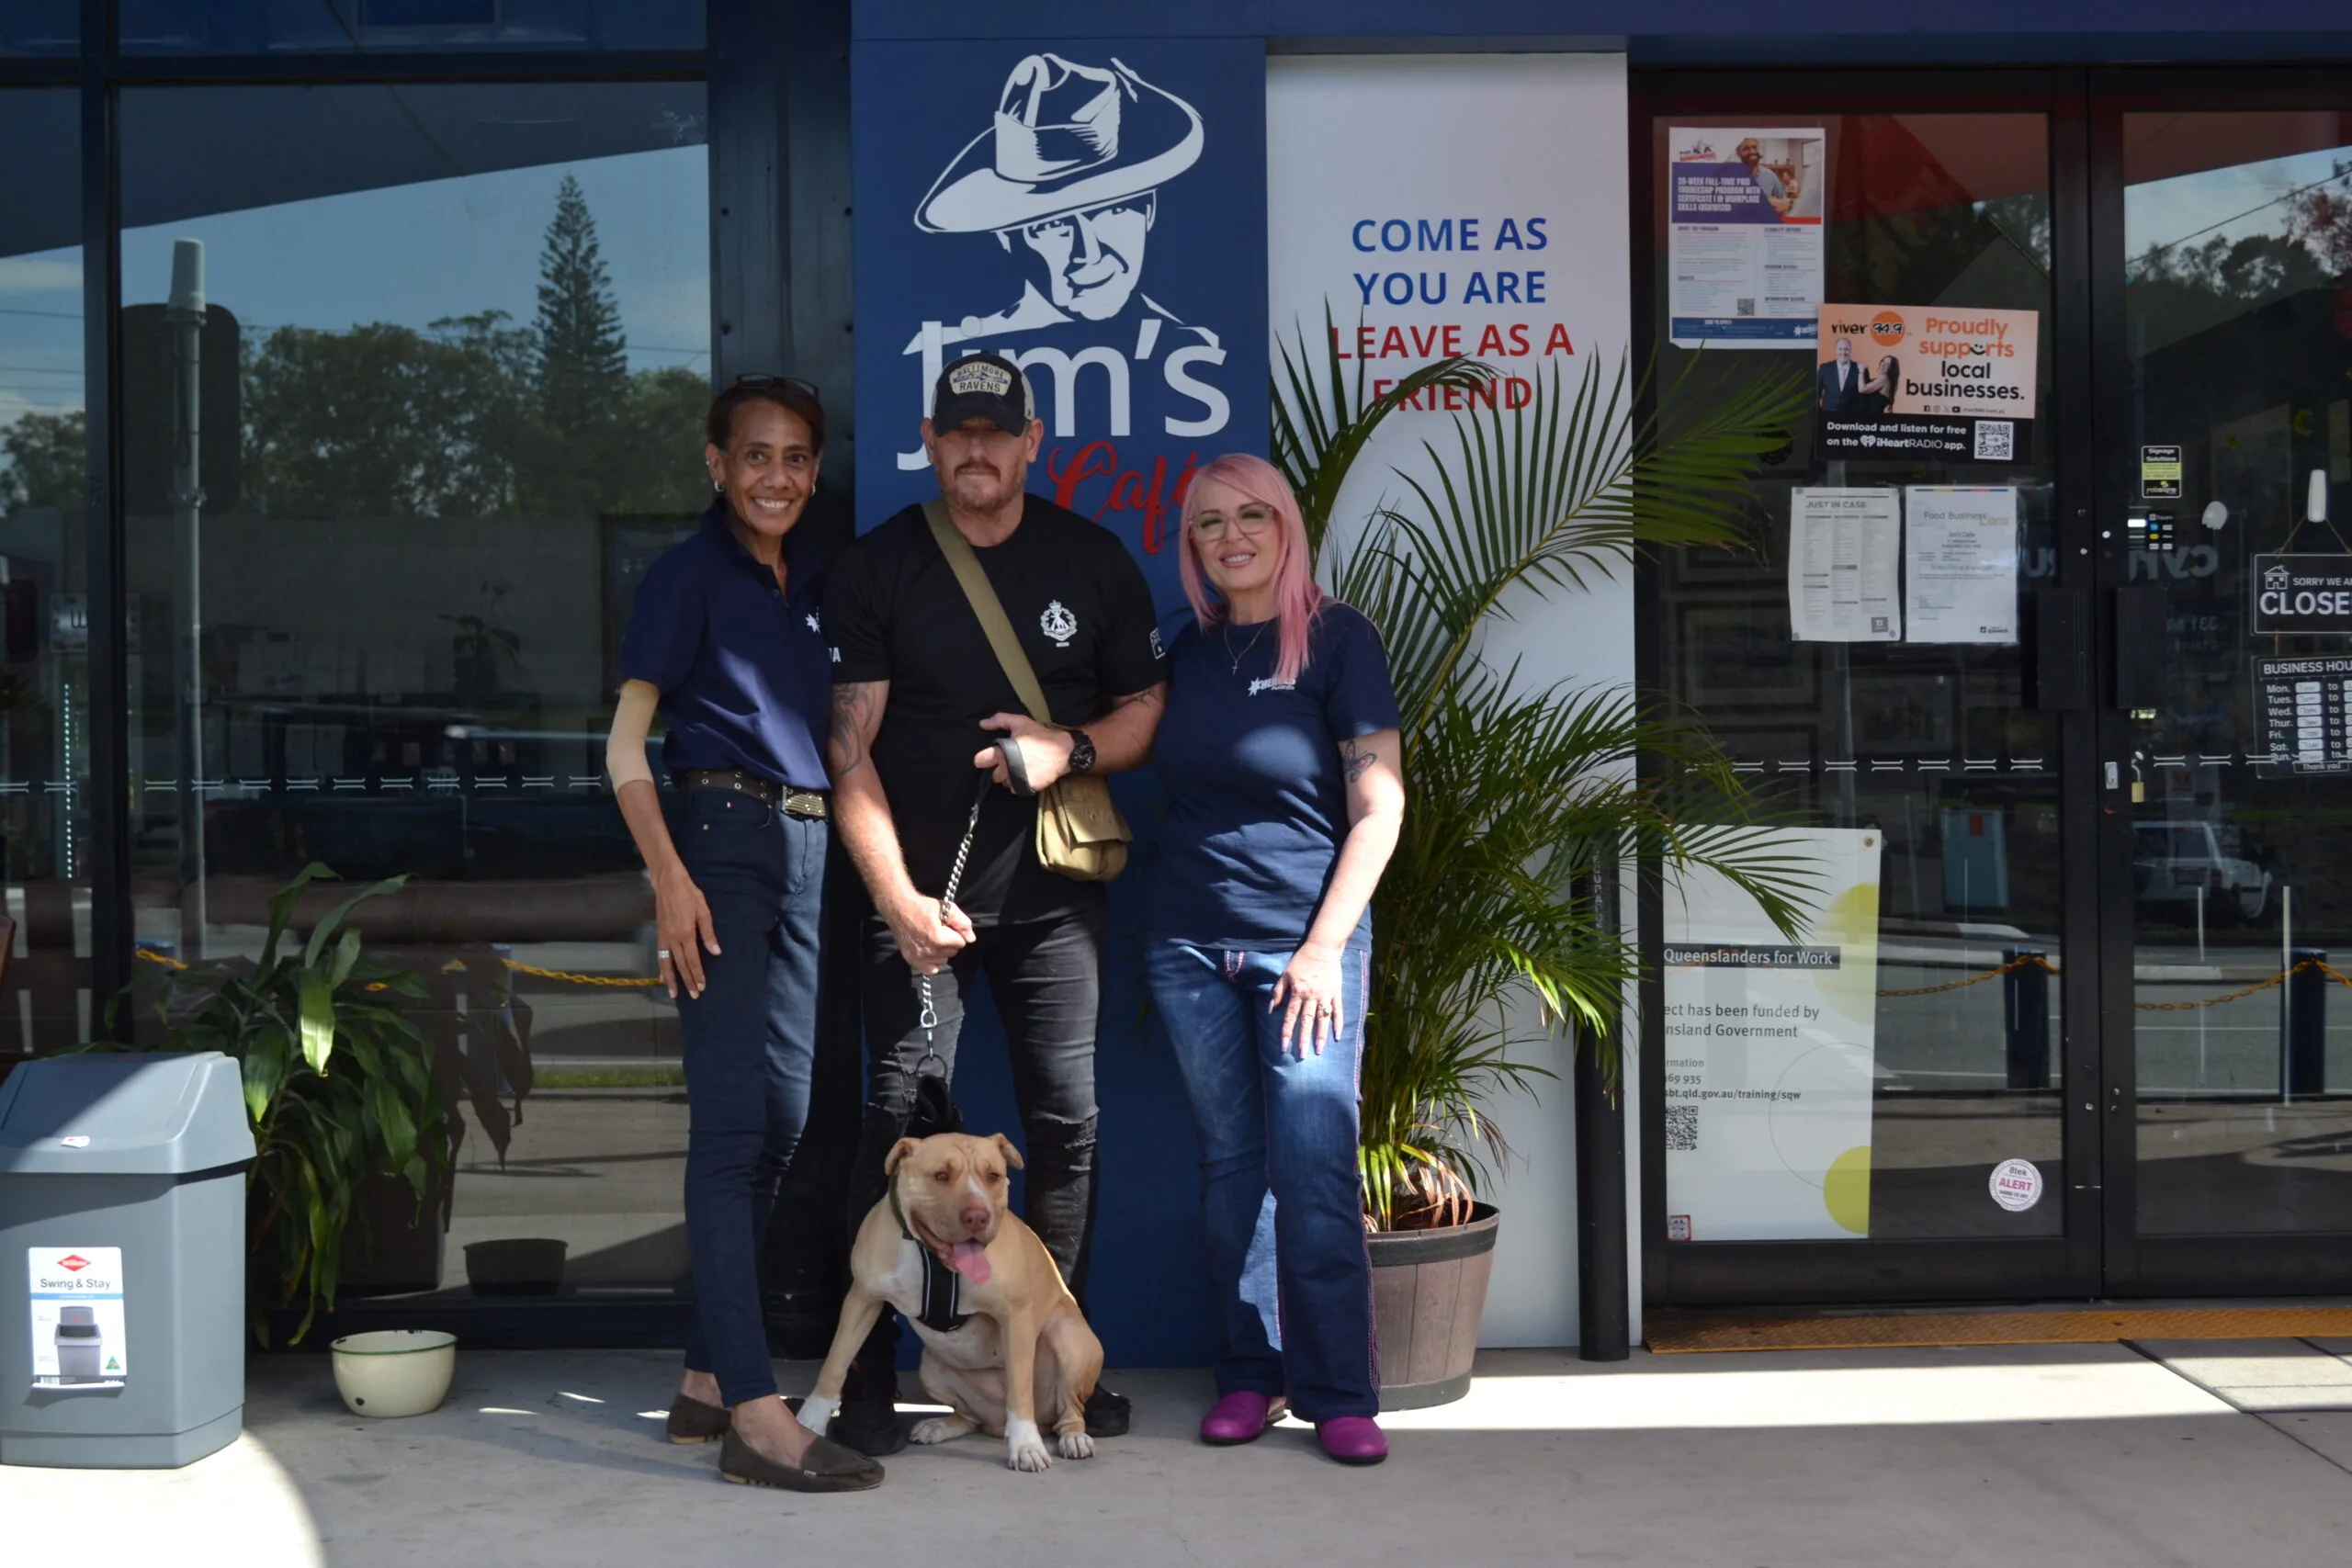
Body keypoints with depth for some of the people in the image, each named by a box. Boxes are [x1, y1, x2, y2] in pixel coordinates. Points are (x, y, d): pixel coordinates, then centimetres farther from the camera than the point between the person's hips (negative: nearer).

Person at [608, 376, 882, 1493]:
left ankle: (706, 1380, 19)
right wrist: (671, 877, -19)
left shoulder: (814, 580, 15)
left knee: (785, 1114, 9)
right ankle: (755, 1415, -13)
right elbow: (626, 747, -7)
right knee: (733, 1120, -11)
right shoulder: (689, 575, -3)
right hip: (725, 841, -7)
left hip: (810, 850, 7)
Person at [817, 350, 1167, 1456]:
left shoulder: (1092, 561, 7)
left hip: (1050, 890, 3)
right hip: (917, 891, -2)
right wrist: (899, 899, -12)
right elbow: (850, 749, -4)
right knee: (901, 1121, -7)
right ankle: (867, 1382, 1)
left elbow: (1146, 709, 11)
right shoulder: (877, 568, 0)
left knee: (1067, 1122, 4)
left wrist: (1070, 749, -11)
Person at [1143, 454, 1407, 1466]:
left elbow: (1379, 805, -8)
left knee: (1314, 1173, -6)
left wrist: (1325, 947, -12)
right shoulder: (1191, 651, 10)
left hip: (1305, 946, -4)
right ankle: (1250, 1375, 17)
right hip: (1190, 945, 4)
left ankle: (1338, 1394, 5)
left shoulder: (1336, 638, -4)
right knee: (1229, 1164, 7)